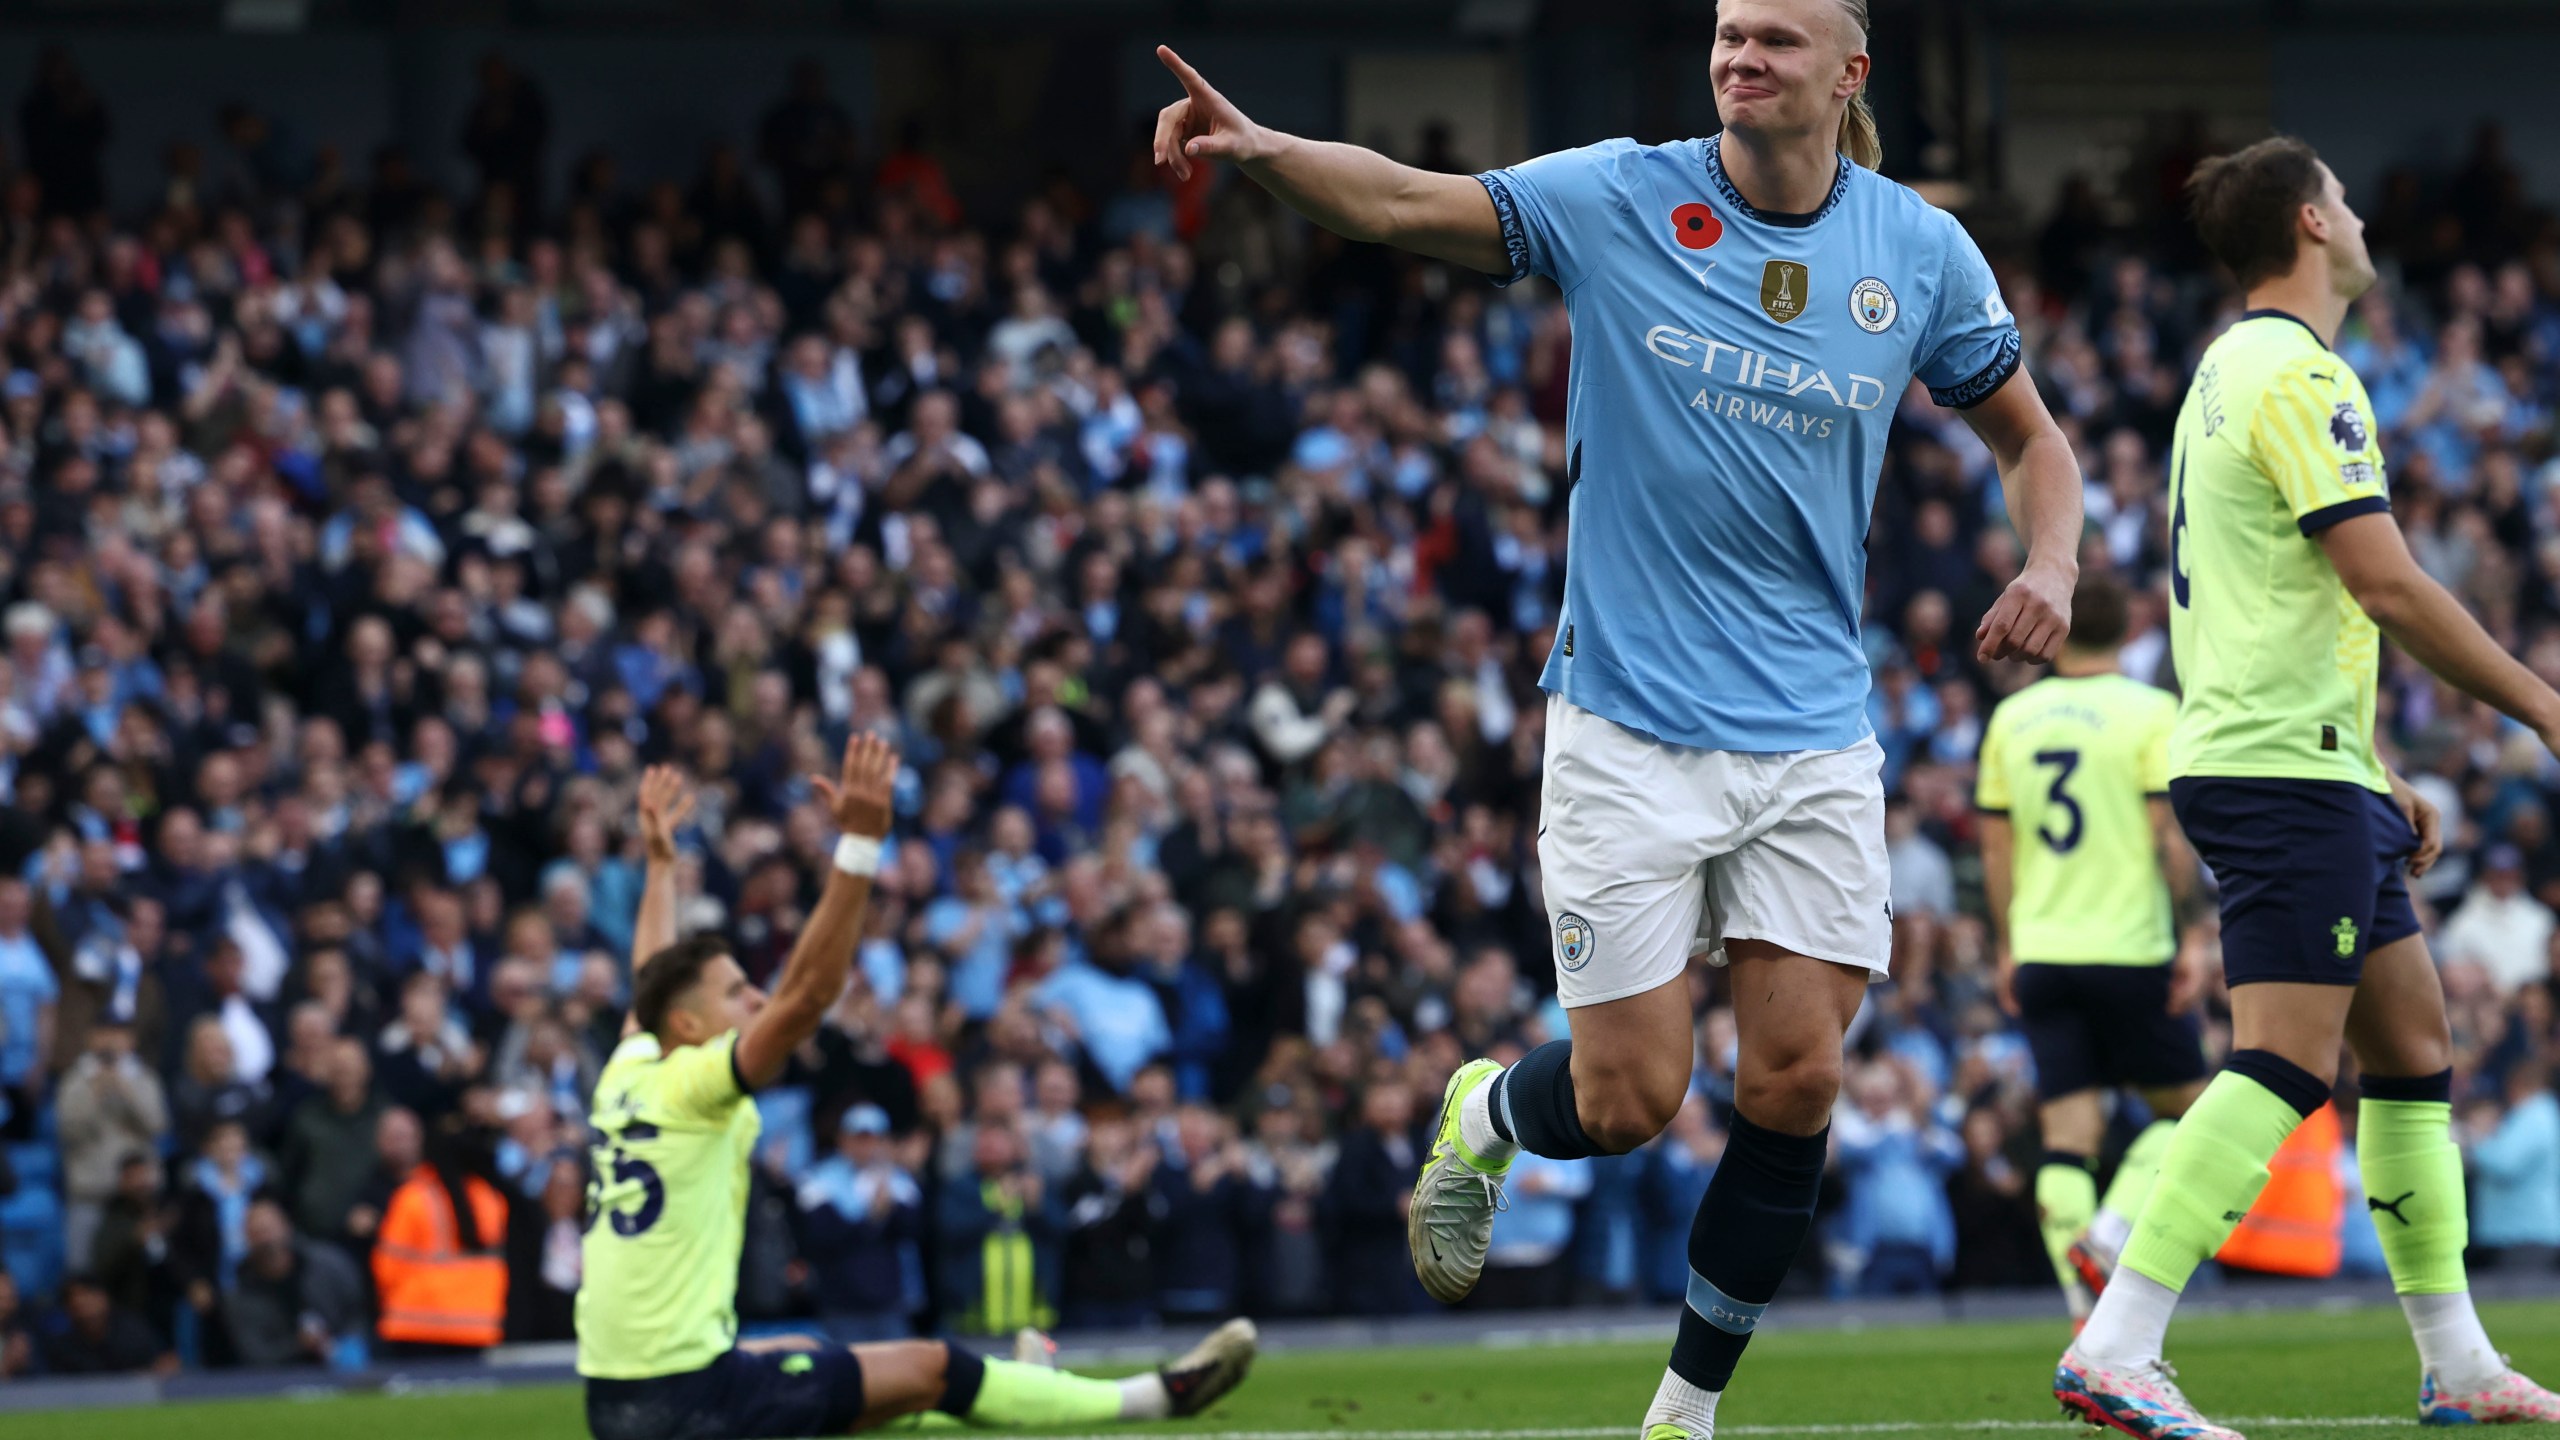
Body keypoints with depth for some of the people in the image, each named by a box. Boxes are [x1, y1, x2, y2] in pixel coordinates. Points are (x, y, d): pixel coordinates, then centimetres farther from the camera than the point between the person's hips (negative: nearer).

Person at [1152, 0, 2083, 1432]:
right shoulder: (1622, 200, -6)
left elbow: (2030, 435, 15)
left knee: (1798, 1079, -5)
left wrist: (2052, 568, -5)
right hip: (1632, 733, -2)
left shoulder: (1921, 250, 1)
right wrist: (1262, 146, -35)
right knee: (1627, 1099, -4)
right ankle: (1485, 1115, 33)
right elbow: (1404, 202, -16)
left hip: (1815, 735, 2)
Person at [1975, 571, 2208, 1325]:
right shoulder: (2150, 712, -5)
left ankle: (2089, 1318, -4)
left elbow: (1996, 847, 11)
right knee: (2181, 1105, 12)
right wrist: (2193, 939, -6)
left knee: (2069, 1130, 2)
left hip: (2041, 953, 4)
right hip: (2130, 946, -4)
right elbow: (2171, 837, -10)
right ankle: (2115, 1229, -10)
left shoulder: (2012, 718, 8)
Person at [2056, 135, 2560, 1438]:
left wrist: (2380, 778, 25)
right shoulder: (2297, 376, -13)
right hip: (2286, 768, -11)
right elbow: (2387, 586, -19)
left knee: (2411, 1047, 11)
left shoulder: (2234, 372, 20)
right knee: (2287, 1063, -15)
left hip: (2309, 769, 11)